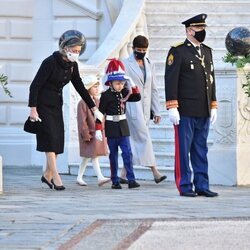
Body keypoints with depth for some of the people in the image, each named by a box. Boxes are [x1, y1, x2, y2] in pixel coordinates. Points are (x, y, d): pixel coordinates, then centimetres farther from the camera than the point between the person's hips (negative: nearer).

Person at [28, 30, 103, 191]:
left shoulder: (72, 65, 3)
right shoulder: (50, 62, -19)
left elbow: (80, 87, 11)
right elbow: (35, 86, -18)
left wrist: (94, 108, 10)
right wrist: (33, 109, -22)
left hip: (57, 105, 7)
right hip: (43, 105, -7)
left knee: (58, 140, 5)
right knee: (50, 139, -11)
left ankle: (48, 175, 16)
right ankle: (56, 177, -13)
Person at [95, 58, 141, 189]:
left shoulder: (124, 93, 5)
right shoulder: (106, 95, -9)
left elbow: (137, 97, 3)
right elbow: (100, 112, -9)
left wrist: (133, 85, -8)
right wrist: (98, 129, -12)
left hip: (123, 126, 3)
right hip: (111, 128, -3)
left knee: (127, 153, -5)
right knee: (113, 155, 5)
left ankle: (131, 180, -8)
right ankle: (115, 181, 10)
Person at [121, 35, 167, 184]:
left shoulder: (149, 65, 15)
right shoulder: (125, 64, -2)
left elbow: (153, 89, 17)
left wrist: (156, 111, 13)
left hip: (145, 107, 6)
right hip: (132, 106, -6)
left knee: (135, 140, 6)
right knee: (144, 138, -11)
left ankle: (124, 174, 11)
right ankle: (155, 172, -14)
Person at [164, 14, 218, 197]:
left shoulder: (207, 51, 14)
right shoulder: (177, 52, -6)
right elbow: (171, 80, -10)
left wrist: (213, 106, 14)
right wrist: (172, 107, -16)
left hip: (204, 112, 6)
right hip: (185, 111, -6)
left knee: (201, 150, 9)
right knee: (183, 149, 0)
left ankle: (202, 186, 12)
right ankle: (185, 187, 4)